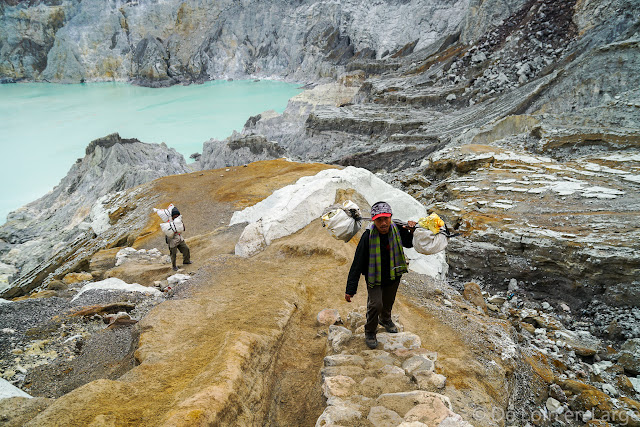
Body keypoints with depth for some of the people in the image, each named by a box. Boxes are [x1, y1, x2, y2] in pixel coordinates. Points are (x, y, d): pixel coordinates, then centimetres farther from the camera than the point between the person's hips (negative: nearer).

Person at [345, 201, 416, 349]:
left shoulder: (397, 230, -15)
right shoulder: (368, 236, -28)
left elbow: (409, 244, 9)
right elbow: (357, 263, -24)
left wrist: (411, 231, -13)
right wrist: (350, 289, -23)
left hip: (393, 276, 4)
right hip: (374, 277, -4)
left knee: (388, 302, 23)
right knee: (376, 304, -17)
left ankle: (385, 320, 57)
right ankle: (370, 331, 12)